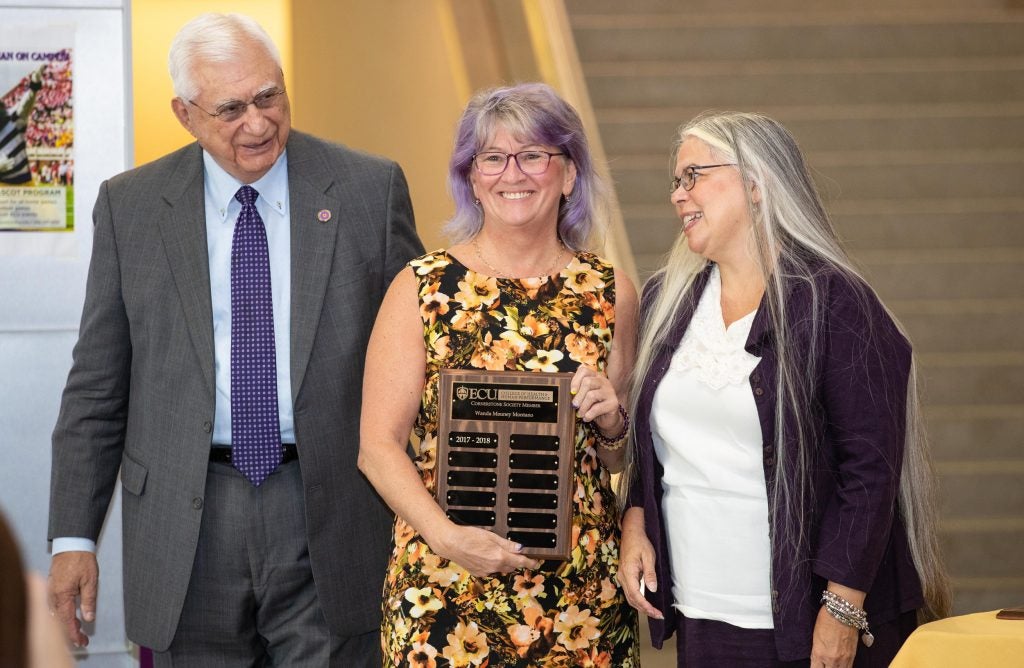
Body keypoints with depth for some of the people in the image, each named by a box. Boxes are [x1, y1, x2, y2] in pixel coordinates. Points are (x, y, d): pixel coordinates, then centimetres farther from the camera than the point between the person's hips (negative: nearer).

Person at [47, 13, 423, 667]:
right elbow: (97, 386, 6)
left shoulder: (370, 189, 1)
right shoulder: (131, 207, 4)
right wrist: (73, 535, 0)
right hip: (188, 522, 1)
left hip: (331, 514, -1)